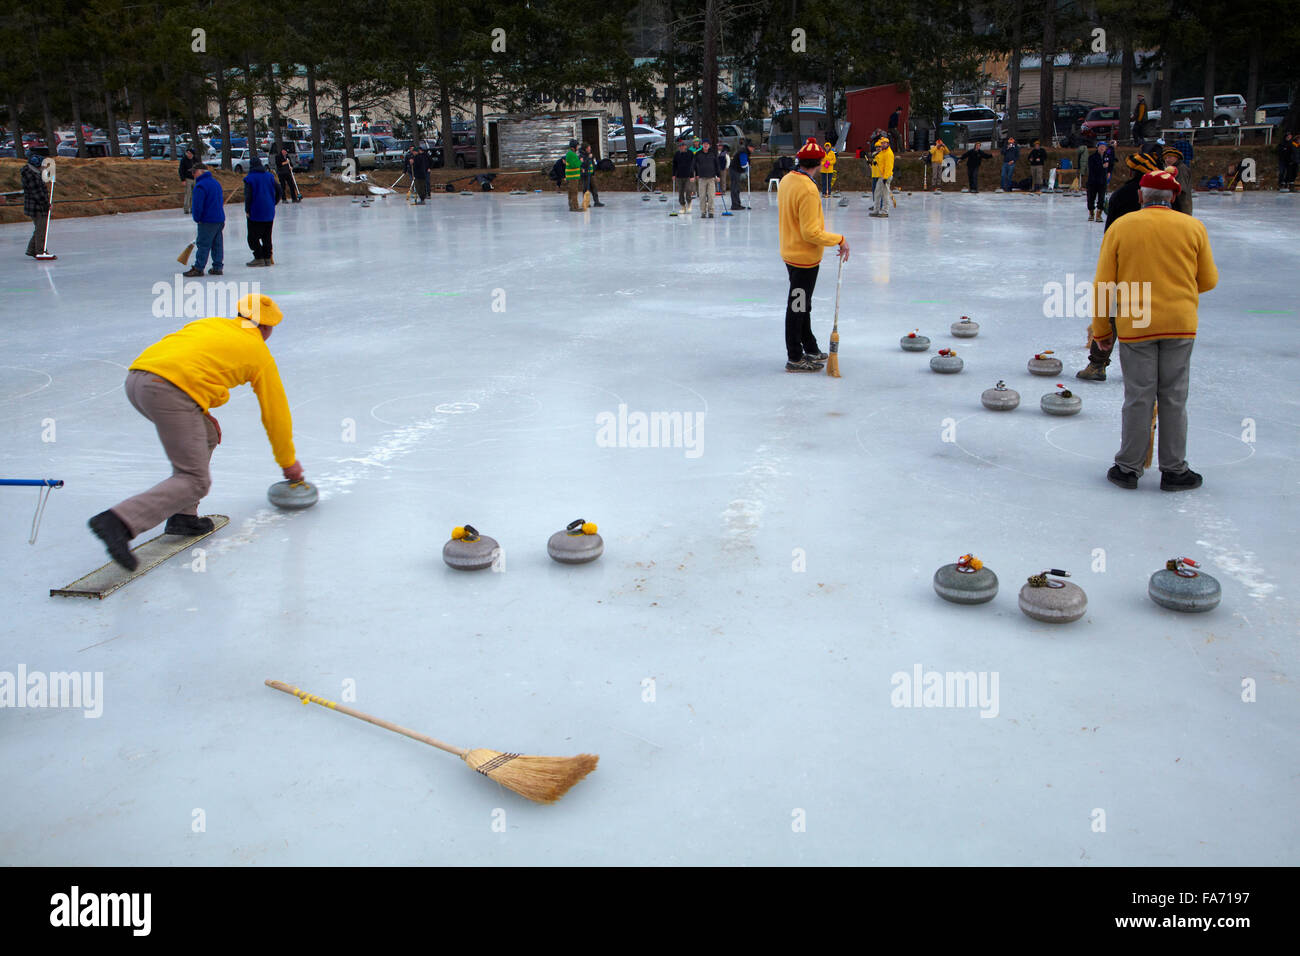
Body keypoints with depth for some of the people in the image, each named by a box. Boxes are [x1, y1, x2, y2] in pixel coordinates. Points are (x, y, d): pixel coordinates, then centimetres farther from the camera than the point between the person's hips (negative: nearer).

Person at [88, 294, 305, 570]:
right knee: (195, 481, -4)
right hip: (170, 391, -8)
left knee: (205, 438, 26)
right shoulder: (260, 353, 16)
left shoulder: (211, 323, 30)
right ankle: (120, 522, -22)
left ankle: (183, 516, 19)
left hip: (136, 376, 8)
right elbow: (276, 413, 22)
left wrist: (201, 412, 28)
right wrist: (288, 462, 35)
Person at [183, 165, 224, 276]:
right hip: (220, 219, 8)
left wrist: (197, 218, -2)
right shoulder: (216, 182, 14)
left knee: (203, 244, -3)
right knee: (217, 244, 11)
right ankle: (217, 268, 13)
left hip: (207, 221, -8)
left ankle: (198, 268, 1)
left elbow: (198, 205, -18)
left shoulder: (200, 185, -15)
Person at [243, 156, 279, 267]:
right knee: (267, 237, 12)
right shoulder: (270, 177, 5)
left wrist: (247, 210, -4)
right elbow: (278, 192, 7)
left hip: (255, 213, -5)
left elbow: (248, 196, -13)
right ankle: (267, 258, 11)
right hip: (269, 213, 5)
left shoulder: (250, 178, -9)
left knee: (253, 237, 2)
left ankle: (259, 258, -3)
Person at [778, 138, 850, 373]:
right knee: (798, 308, 1)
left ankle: (810, 349, 34)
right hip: (805, 257, -9)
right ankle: (795, 358, 12)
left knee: (802, 305, 20)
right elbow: (811, 233, -26)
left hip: (791, 253, 9)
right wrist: (839, 240, -17)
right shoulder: (808, 190, -25)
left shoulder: (786, 181, 2)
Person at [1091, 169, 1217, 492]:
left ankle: (1128, 468, 13)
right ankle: (1174, 471, 15)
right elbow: (1208, 281, 7)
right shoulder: (1193, 227, 2)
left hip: (1134, 326, 0)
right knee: (1173, 399, 8)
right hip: (1180, 325, 1)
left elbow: (1103, 285, -1)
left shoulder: (1120, 227, 0)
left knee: (1138, 398, 6)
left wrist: (1101, 330, 8)